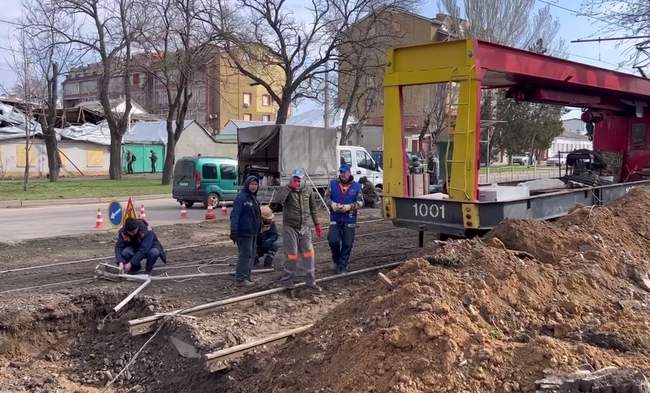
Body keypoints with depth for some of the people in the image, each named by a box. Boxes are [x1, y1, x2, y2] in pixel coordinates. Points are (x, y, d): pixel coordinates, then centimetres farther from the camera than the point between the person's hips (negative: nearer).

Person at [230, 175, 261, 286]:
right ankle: (240, 279, 0)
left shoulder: (253, 197, 15)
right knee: (245, 255, -7)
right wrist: (234, 231, -26)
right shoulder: (241, 197, -15)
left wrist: (258, 230, 27)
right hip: (244, 232, -10)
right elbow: (234, 215, -21)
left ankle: (247, 277, 25)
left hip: (253, 232, 10)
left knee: (251, 255, 15)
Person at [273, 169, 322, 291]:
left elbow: (313, 209, 15)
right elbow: (276, 200, -27)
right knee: (292, 255, 0)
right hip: (290, 227, -3)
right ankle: (287, 279, 19)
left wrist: (317, 224, 13)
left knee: (309, 254, 0)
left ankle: (311, 281, 9)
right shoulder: (286, 190, -5)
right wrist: (289, 187, -25)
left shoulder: (308, 191, 6)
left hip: (305, 228, 3)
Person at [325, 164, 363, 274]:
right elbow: (326, 197, 6)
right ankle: (336, 260, 18)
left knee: (347, 243, 3)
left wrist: (349, 207, -16)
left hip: (349, 220, 0)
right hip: (335, 218, 0)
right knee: (333, 240, -9)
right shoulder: (333, 184, 2)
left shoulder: (356, 186, -1)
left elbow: (360, 202, -1)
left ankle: (343, 265, 18)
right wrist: (332, 204, -14)